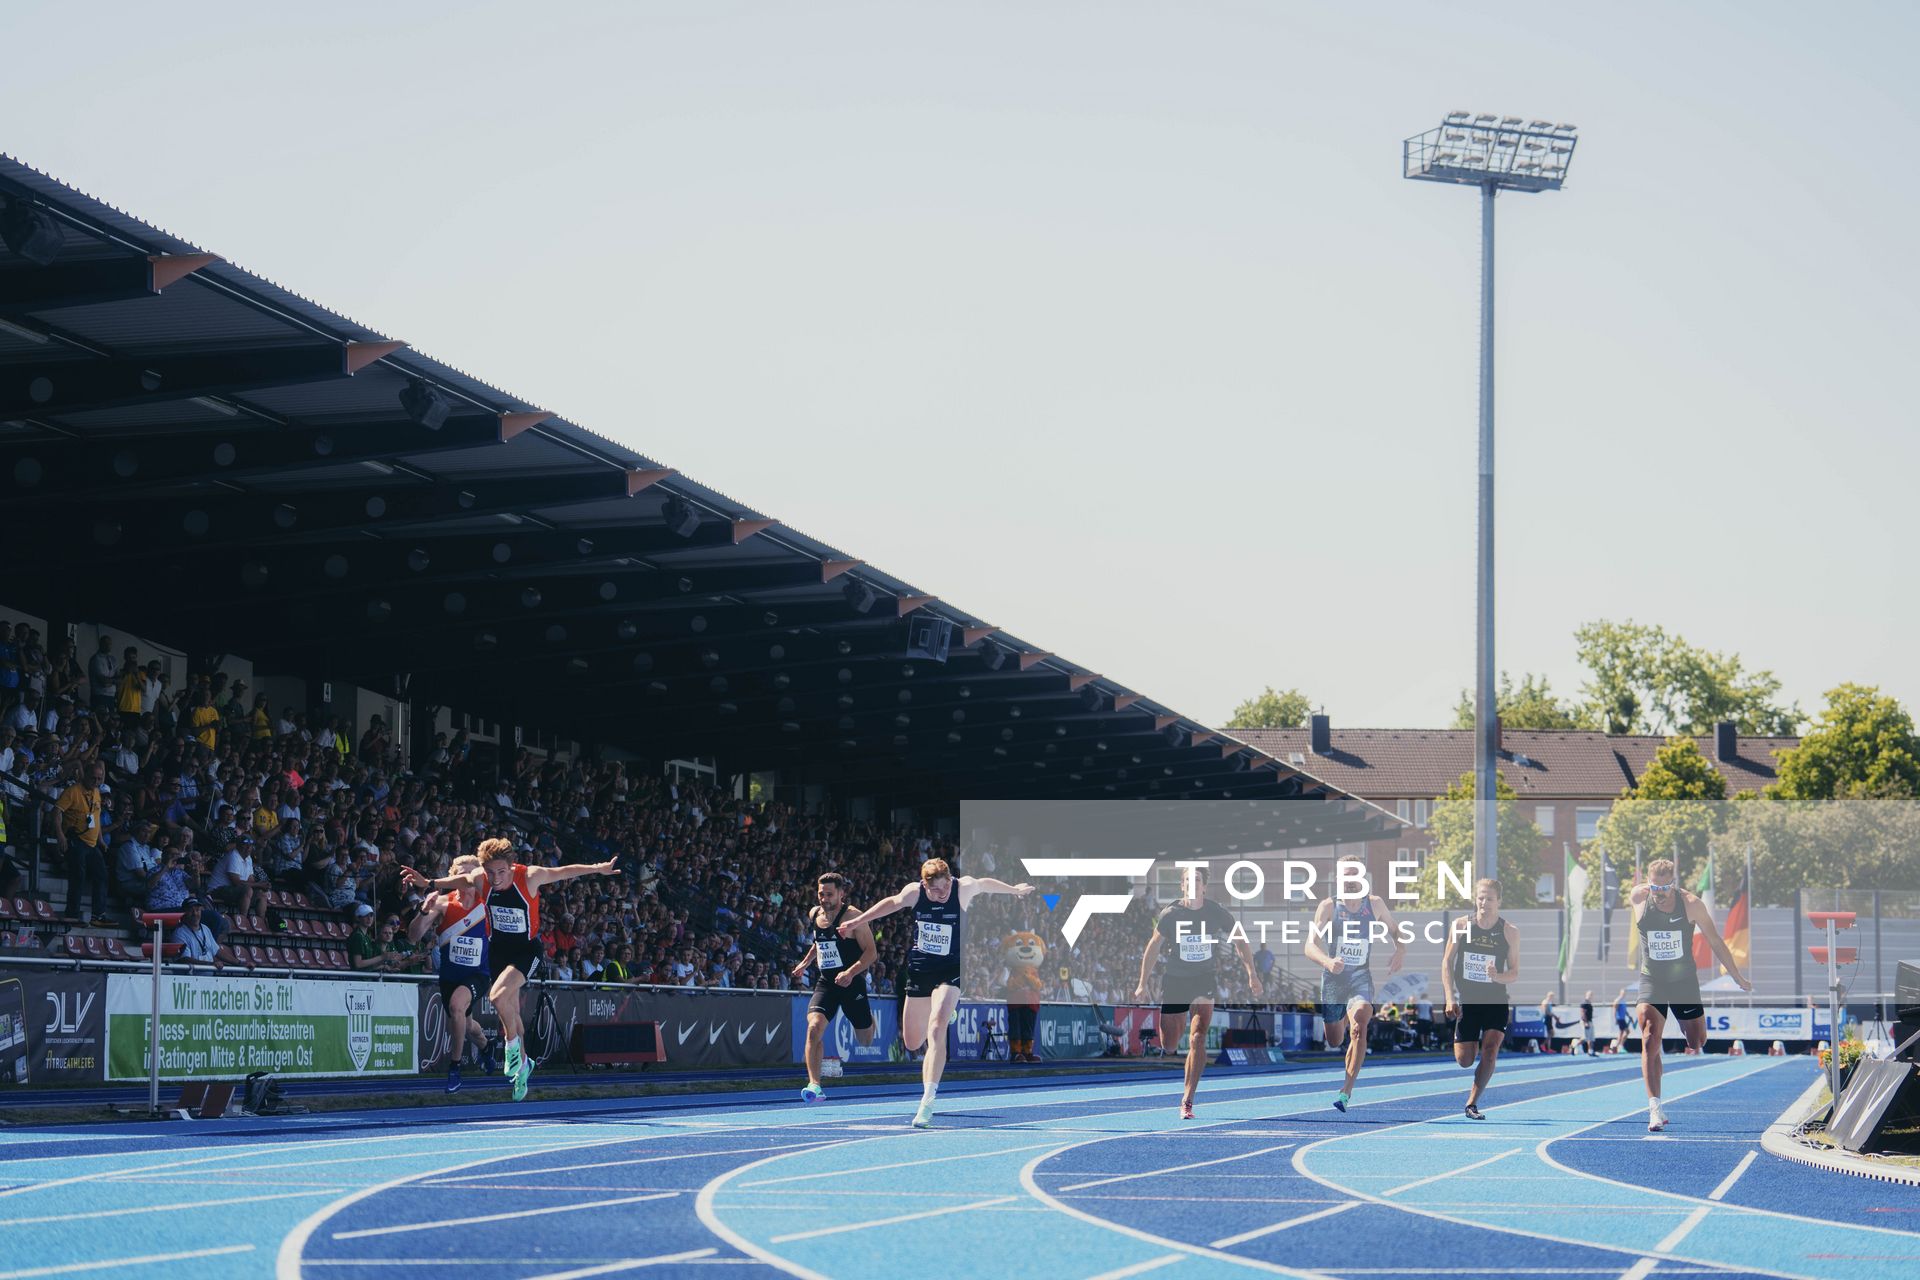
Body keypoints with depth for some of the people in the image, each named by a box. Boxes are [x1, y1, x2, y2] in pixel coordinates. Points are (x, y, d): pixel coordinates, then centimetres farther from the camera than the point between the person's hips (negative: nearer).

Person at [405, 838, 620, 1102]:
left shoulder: (530, 876, -24)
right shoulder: (479, 878, -15)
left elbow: (565, 871, -10)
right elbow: (458, 880, 8)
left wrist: (599, 869, -7)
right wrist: (428, 883, -3)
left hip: (526, 947, -4)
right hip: (497, 948, 4)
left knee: (498, 996, -27)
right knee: (510, 1012, 14)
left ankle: (512, 1044, -2)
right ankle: (522, 1064, 32)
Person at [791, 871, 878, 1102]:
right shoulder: (814, 914, 4)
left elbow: (872, 952, -15)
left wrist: (851, 972, -28)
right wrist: (804, 963, 23)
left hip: (851, 982, -4)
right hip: (826, 982, 4)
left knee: (866, 1040, 13)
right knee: (814, 1028, -22)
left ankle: (870, 1020, 52)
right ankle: (814, 1085, -25)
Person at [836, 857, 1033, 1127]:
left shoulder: (964, 888, -15)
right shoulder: (913, 892, -10)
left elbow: (984, 883, 9)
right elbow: (891, 903, 13)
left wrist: (1014, 889, 27)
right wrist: (857, 921, 22)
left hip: (951, 970, -3)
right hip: (919, 969, 3)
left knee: (936, 1029, -26)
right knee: (913, 1043, 9)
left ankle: (927, 1101, -30)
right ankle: (947, 1012, 46)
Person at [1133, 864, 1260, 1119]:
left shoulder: (1217, 913, -5)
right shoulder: (1171, 914, -6)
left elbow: (1240, 941, 9)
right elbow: (1153, 947, 5)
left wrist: (1252, 975, 5)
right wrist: (1142, 984, 4)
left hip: (1205, 980, -1)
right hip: (1174, 980, 1)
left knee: (1198, 1038, -17)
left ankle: (1187, 1100, -18)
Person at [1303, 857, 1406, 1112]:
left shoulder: (1375, 904, 1)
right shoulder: (1328, 906, -7)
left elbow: (1395, 930, 18)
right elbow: (1310, 945, -16)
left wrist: (1400, 951, -3)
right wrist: (1327, 962, -36)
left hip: (1361, 978, 0)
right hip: (1333, 978, 0)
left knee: (1359, 1028, -27)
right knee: (1334, 1042, 13)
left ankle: (1347, 1090, -22)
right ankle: (1343, 1021, 53)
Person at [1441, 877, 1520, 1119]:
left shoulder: (1509, 932, -5)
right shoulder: (1461, 926, -4)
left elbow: (1515, 974, -1)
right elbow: (1447, 964, 0)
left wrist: (1498, 976, -24)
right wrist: (1450, 998, -10)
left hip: (1496, 1002, 0)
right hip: (1466, 1001, 0)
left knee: (1490, 1051, -17)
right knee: (1464, 1060, 0)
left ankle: (1472, 1103, -6)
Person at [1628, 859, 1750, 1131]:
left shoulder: (1691, 904, -11)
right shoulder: (1639, 898, -11)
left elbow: (1716, 942, -1)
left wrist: (1738, 978, 4)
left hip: (1685, 981, 1)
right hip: (1651, 982, -1)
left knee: (1699, 1044, 8)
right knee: (1649, 1042, -16)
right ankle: (1655, 1108, -19)